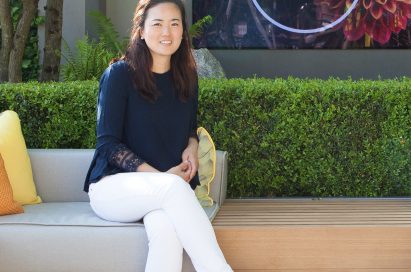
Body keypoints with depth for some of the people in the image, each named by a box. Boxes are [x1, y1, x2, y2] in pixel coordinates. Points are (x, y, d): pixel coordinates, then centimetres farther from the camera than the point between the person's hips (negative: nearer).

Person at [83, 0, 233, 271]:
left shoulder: (187, 78, 10)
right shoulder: (119, 74, -5)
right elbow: (108, 143, -8)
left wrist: (192, 145, 0)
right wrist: (159, 176, -19)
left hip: (165, 192, 3)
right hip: (113, 186, -3)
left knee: (167, 231, -35)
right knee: (173, 187, -38)